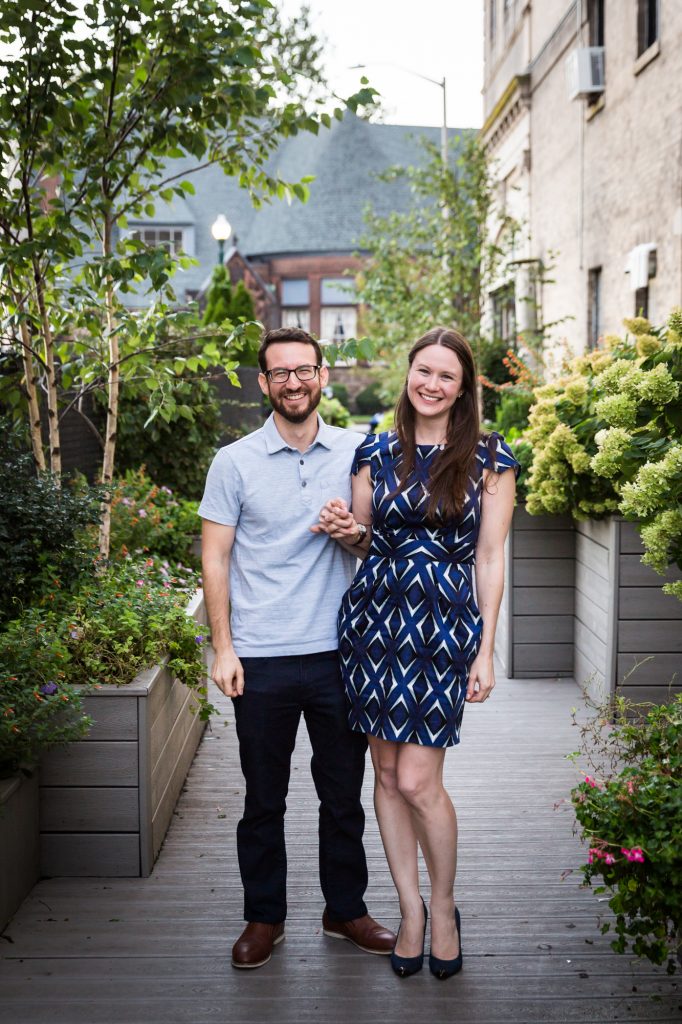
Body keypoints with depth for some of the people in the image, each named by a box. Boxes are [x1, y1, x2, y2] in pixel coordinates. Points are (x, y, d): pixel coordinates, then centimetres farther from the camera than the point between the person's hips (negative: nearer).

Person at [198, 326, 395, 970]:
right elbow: (214, 559, 1)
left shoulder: (355, 453, 5)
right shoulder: (235, 462, 0)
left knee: (343, 792, 12)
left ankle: (345, 910, 29)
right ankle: (264, 917, 26)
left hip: (338, 652, 2)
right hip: (261, 658, -1)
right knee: (263, 797, 10)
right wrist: (223, 649, -6)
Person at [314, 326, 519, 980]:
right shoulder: (375, 453, 7)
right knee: (387, 773, 8)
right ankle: (410, 908, 25)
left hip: (445, 628, -3)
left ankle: (444, 908, 19)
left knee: (417, 779, -5)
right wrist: (348, 531, -8)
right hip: (375, 619, 3)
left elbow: (490, 558, 0)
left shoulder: (489, 459, 1)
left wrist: (486, 650, -3)